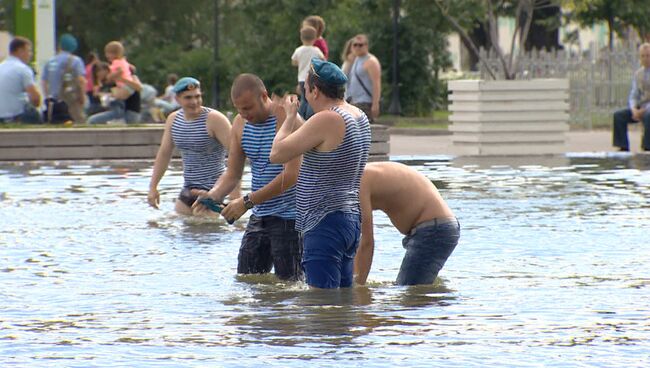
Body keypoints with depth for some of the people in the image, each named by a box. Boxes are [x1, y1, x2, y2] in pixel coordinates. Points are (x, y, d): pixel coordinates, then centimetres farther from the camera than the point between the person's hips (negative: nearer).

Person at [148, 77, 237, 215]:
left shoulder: (214, 119, -13)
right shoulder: (173, 119, 7)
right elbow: (164, 153, 18)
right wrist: (153, 187, 14)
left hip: (211, 188, -7)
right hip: (188, 188, 7)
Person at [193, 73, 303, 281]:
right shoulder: (240, 124, 7)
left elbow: (291, 174, -23)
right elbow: (233, 174, 11)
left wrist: (248, 201, -24)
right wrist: (214, 194, -12)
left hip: (288, 216, -7)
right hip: (259, 216, 7)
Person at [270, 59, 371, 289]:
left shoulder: (326, 120, -17)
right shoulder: (359, 117, 11)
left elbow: (277, 154, -13)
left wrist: (290, 118, 1)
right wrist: (294, 118, 33)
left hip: (325, 224, -10)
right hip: (351, 219, 10)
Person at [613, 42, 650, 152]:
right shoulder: (638, 74, 12)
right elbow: (633, 96, 9)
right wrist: (634, 110, -12)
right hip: (641, 107, 6)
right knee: (618, 116, -16)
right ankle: (623, 148, -15)